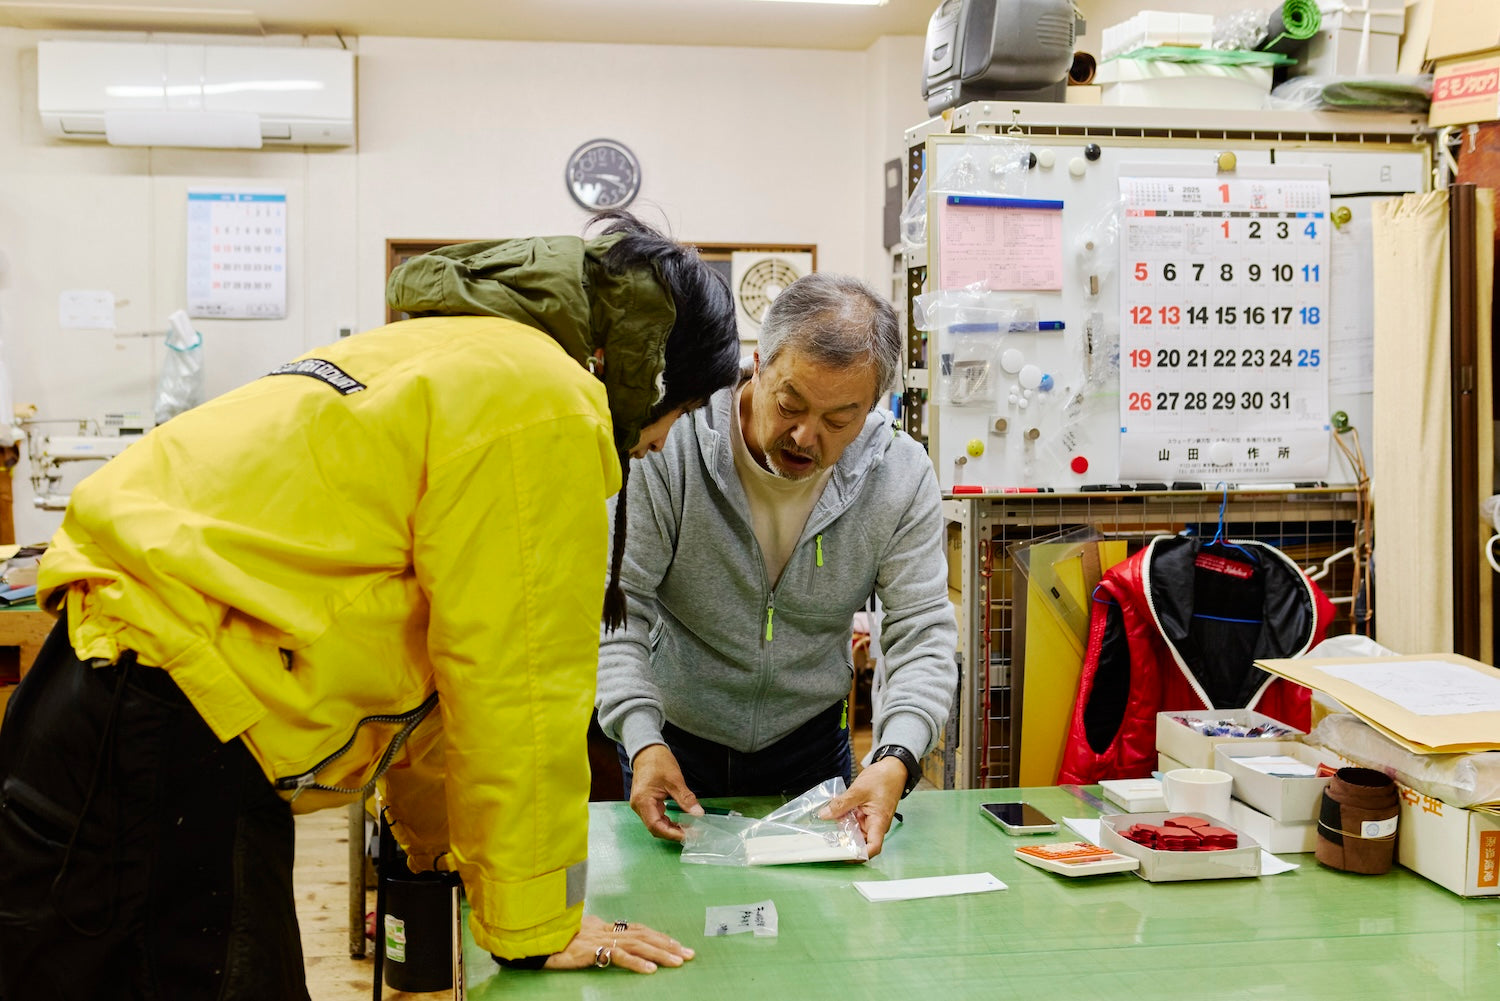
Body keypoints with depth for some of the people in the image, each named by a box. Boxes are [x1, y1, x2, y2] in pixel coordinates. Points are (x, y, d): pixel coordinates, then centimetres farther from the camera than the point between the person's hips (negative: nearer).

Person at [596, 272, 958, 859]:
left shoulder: (902, 477, -16)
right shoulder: (669, 449, -23)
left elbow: (923, 635, -16)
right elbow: (616, 607, -21)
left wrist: (896, 760, -33)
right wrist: (642, 740, -35)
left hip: (811, 741, 2)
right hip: (671, 738, -1)